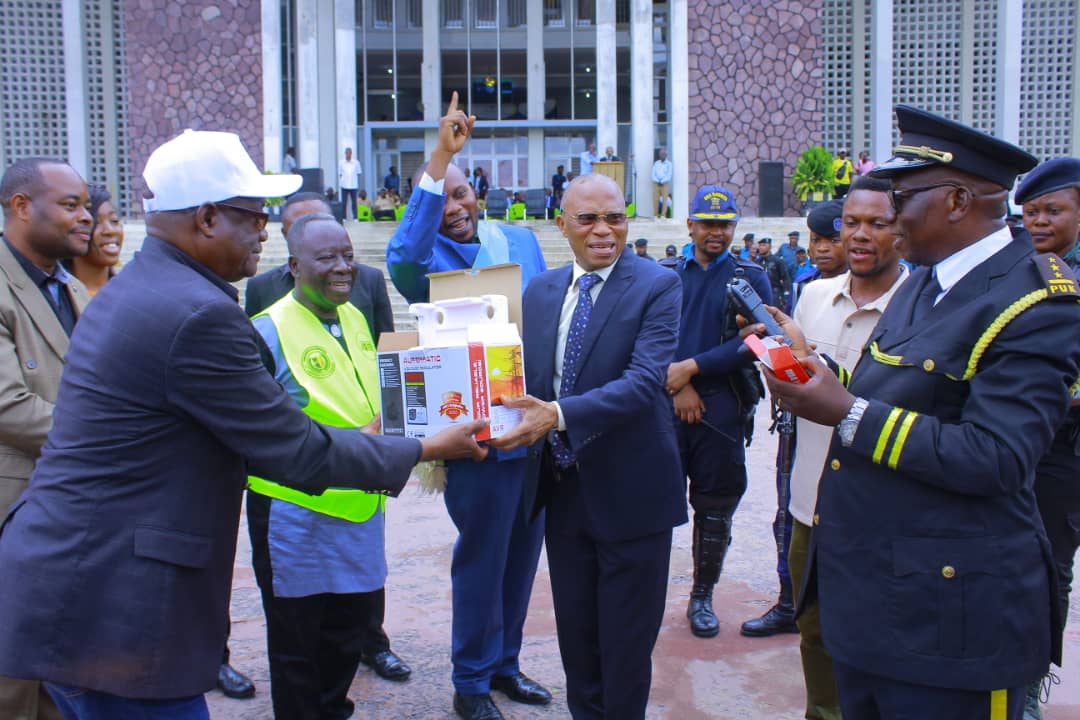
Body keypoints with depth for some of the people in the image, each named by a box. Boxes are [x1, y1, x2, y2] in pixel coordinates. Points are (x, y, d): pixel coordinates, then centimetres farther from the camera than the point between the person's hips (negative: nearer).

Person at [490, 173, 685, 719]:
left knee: (626, 643, 10)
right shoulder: (540, 290, 7)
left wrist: (558, 414, -35)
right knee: (575, 634, 19)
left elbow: (646, 380, -24)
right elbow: (526, 376, 11)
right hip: (561, 488, 5)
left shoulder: (657, 286, -11)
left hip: (628, 491, -5)